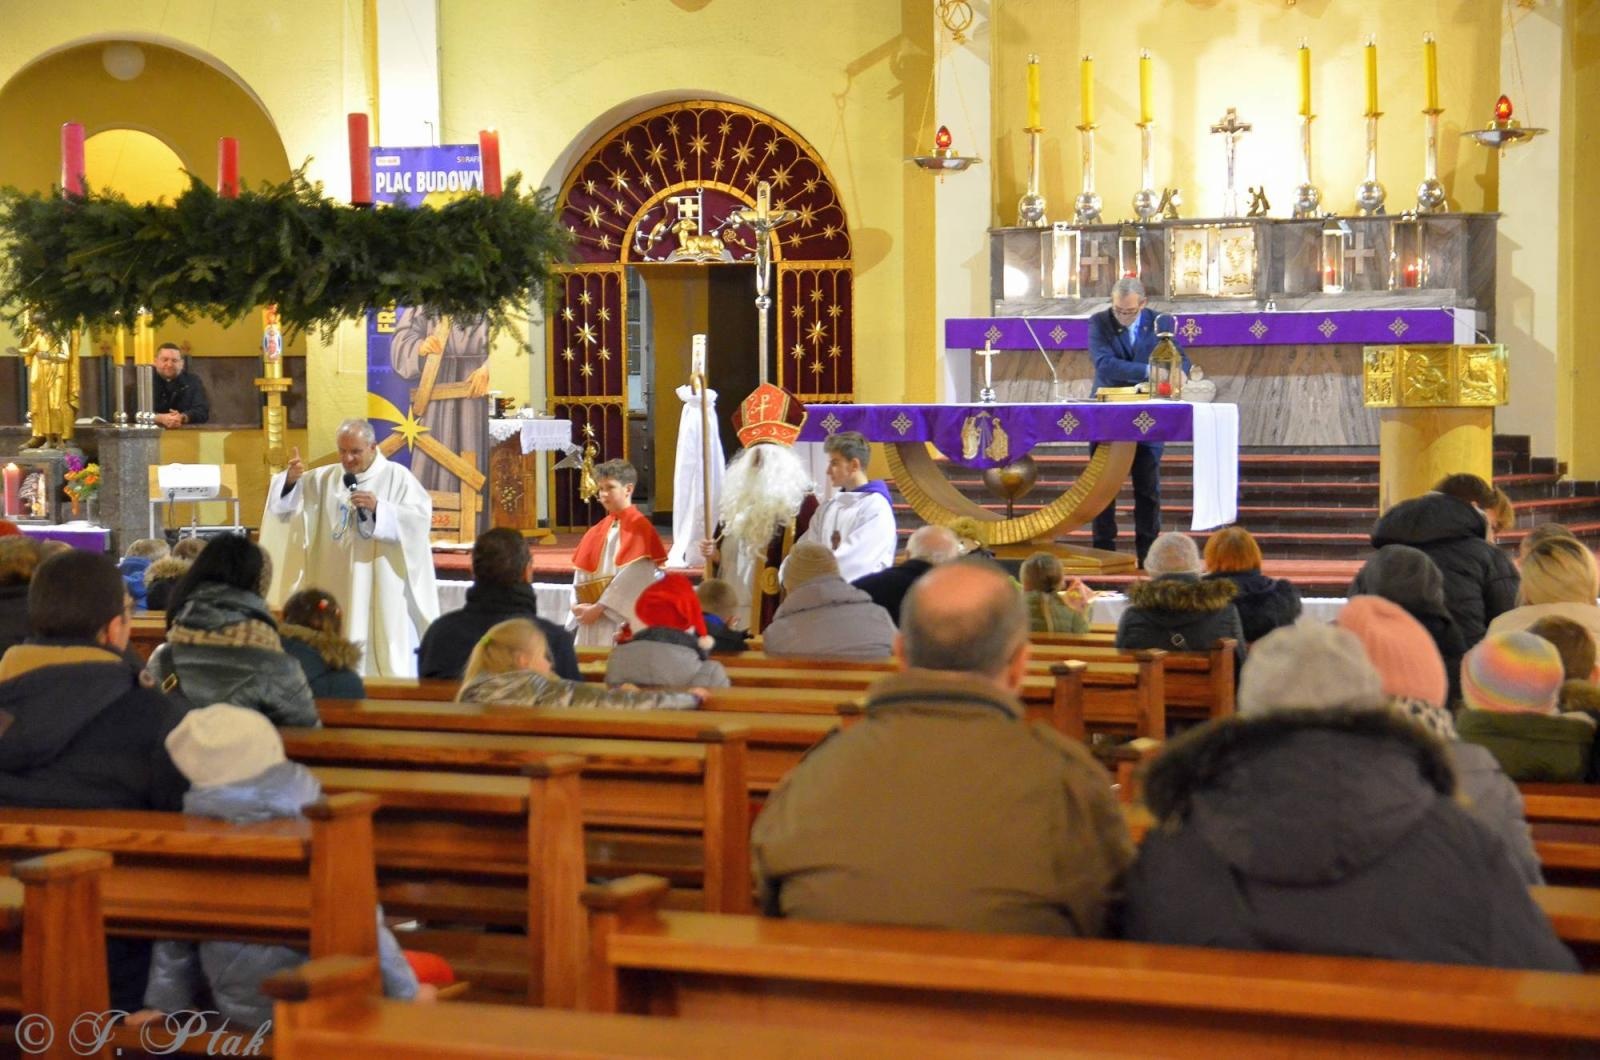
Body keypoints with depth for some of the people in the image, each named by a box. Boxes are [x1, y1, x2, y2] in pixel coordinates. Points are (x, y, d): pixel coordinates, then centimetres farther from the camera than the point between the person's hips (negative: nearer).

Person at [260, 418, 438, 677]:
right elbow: (286, 502, 5)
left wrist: (379, 508, -20)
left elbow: (421, 518, -10)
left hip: (384, 589, -4)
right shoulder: (324, 478, 11)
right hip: (339, 589, 4)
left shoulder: (397, 478, 0)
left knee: (387, 652, -4)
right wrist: (291, 479, -16)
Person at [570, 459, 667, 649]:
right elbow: (582, 574, 11)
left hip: (625, 620, -6)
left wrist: (599, 608, -15)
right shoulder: (597, 532, 13)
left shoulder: (639, 527, -6)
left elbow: (633, 577, -14)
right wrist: (579, 606, -6)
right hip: (593, 619, 6)